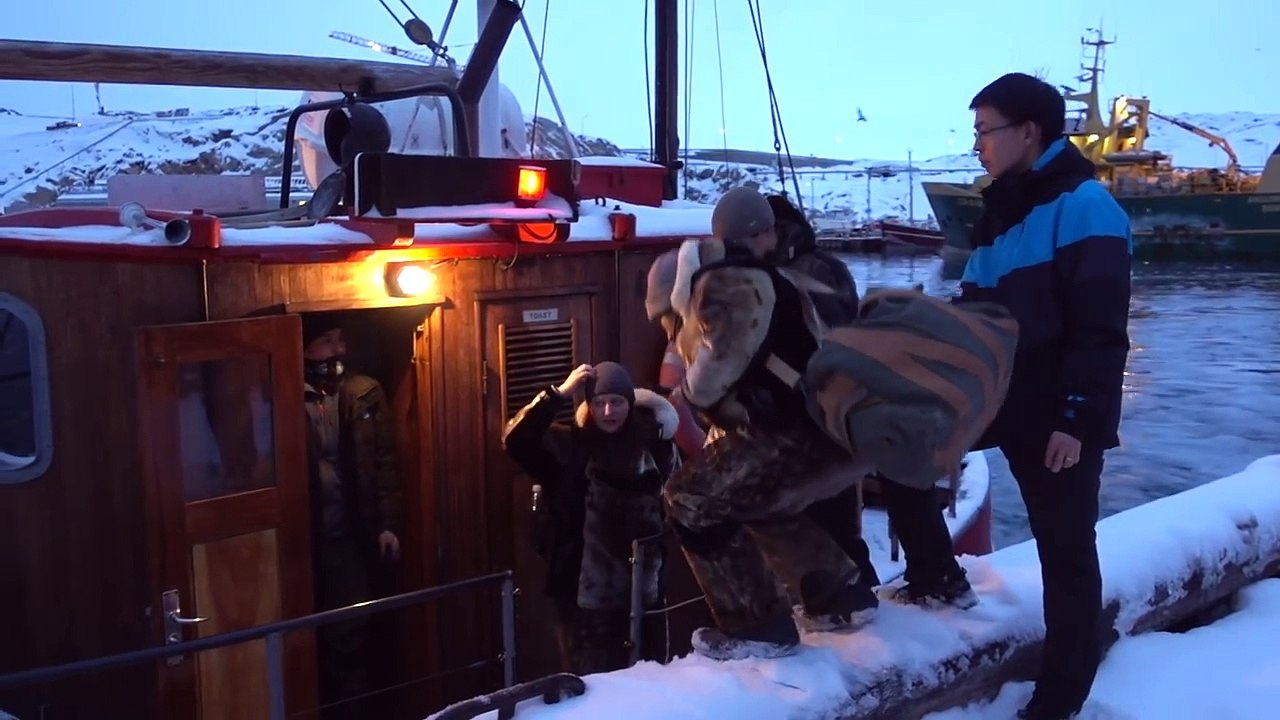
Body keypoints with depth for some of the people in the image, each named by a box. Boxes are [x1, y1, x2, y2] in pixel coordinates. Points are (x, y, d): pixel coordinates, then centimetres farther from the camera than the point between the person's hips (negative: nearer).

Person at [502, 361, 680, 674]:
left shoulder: (649, 444, 1)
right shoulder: (569, 445, -7)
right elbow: (515, 440, -22)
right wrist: (560, 393, -24)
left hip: (640, 592, 4)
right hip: (584, 595, -3)